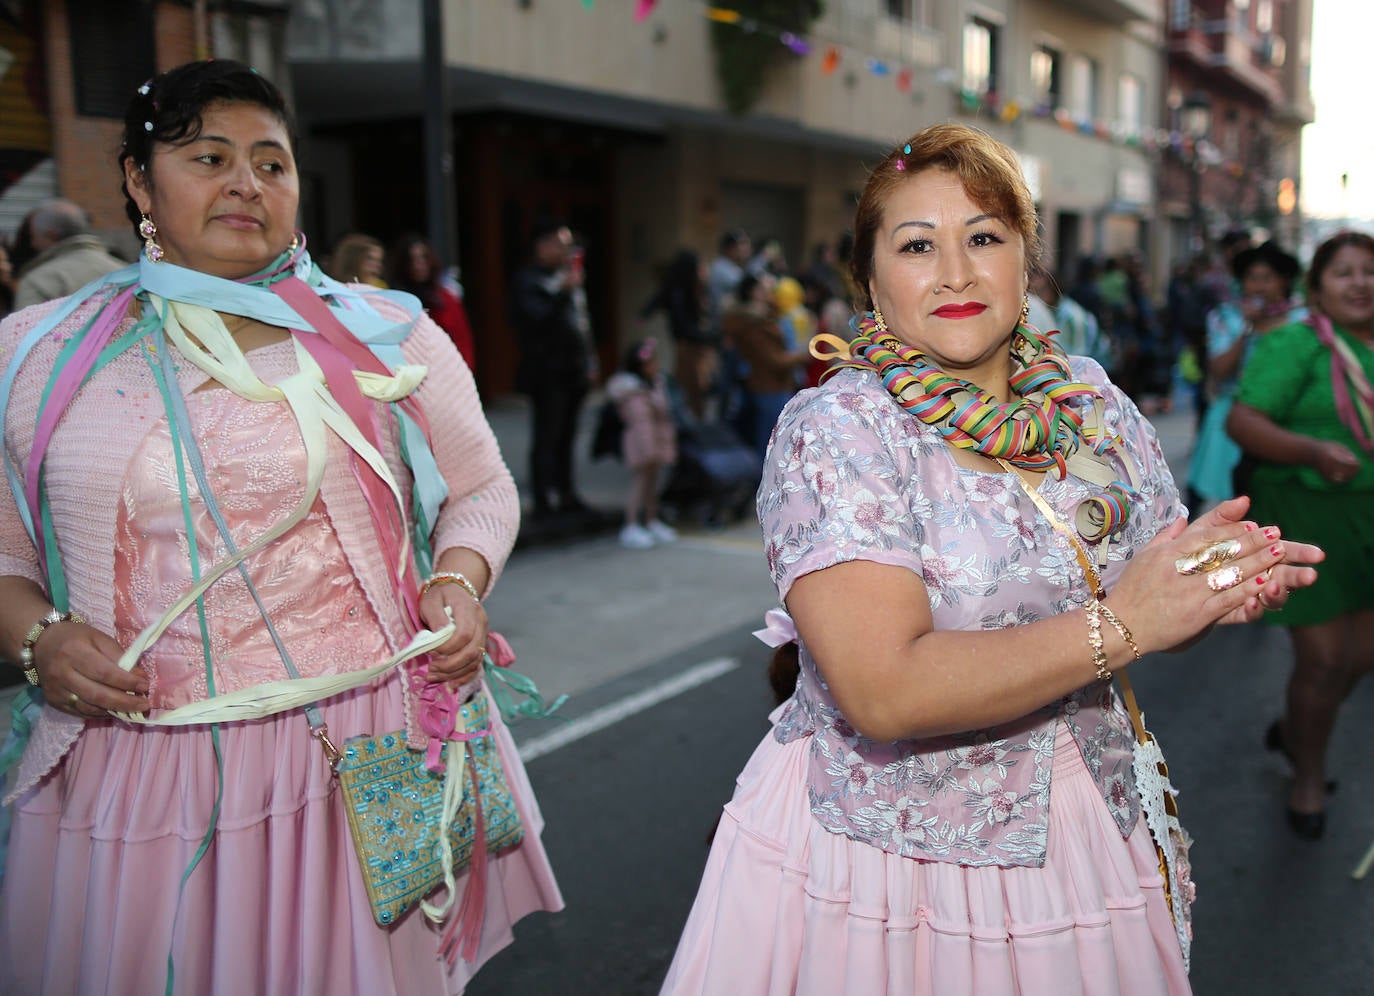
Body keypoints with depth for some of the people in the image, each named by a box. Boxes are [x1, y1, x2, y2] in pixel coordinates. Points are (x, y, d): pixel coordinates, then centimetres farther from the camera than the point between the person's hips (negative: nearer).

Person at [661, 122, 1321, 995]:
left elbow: (1159, 588, 9)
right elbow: (884, 691, -28)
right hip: (879, 850, -5)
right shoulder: (835, 431, -18)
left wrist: (1232, 584, -14)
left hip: (1079, 831, 6)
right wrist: (1119, 623, -26)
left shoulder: (1095, 403, 0)